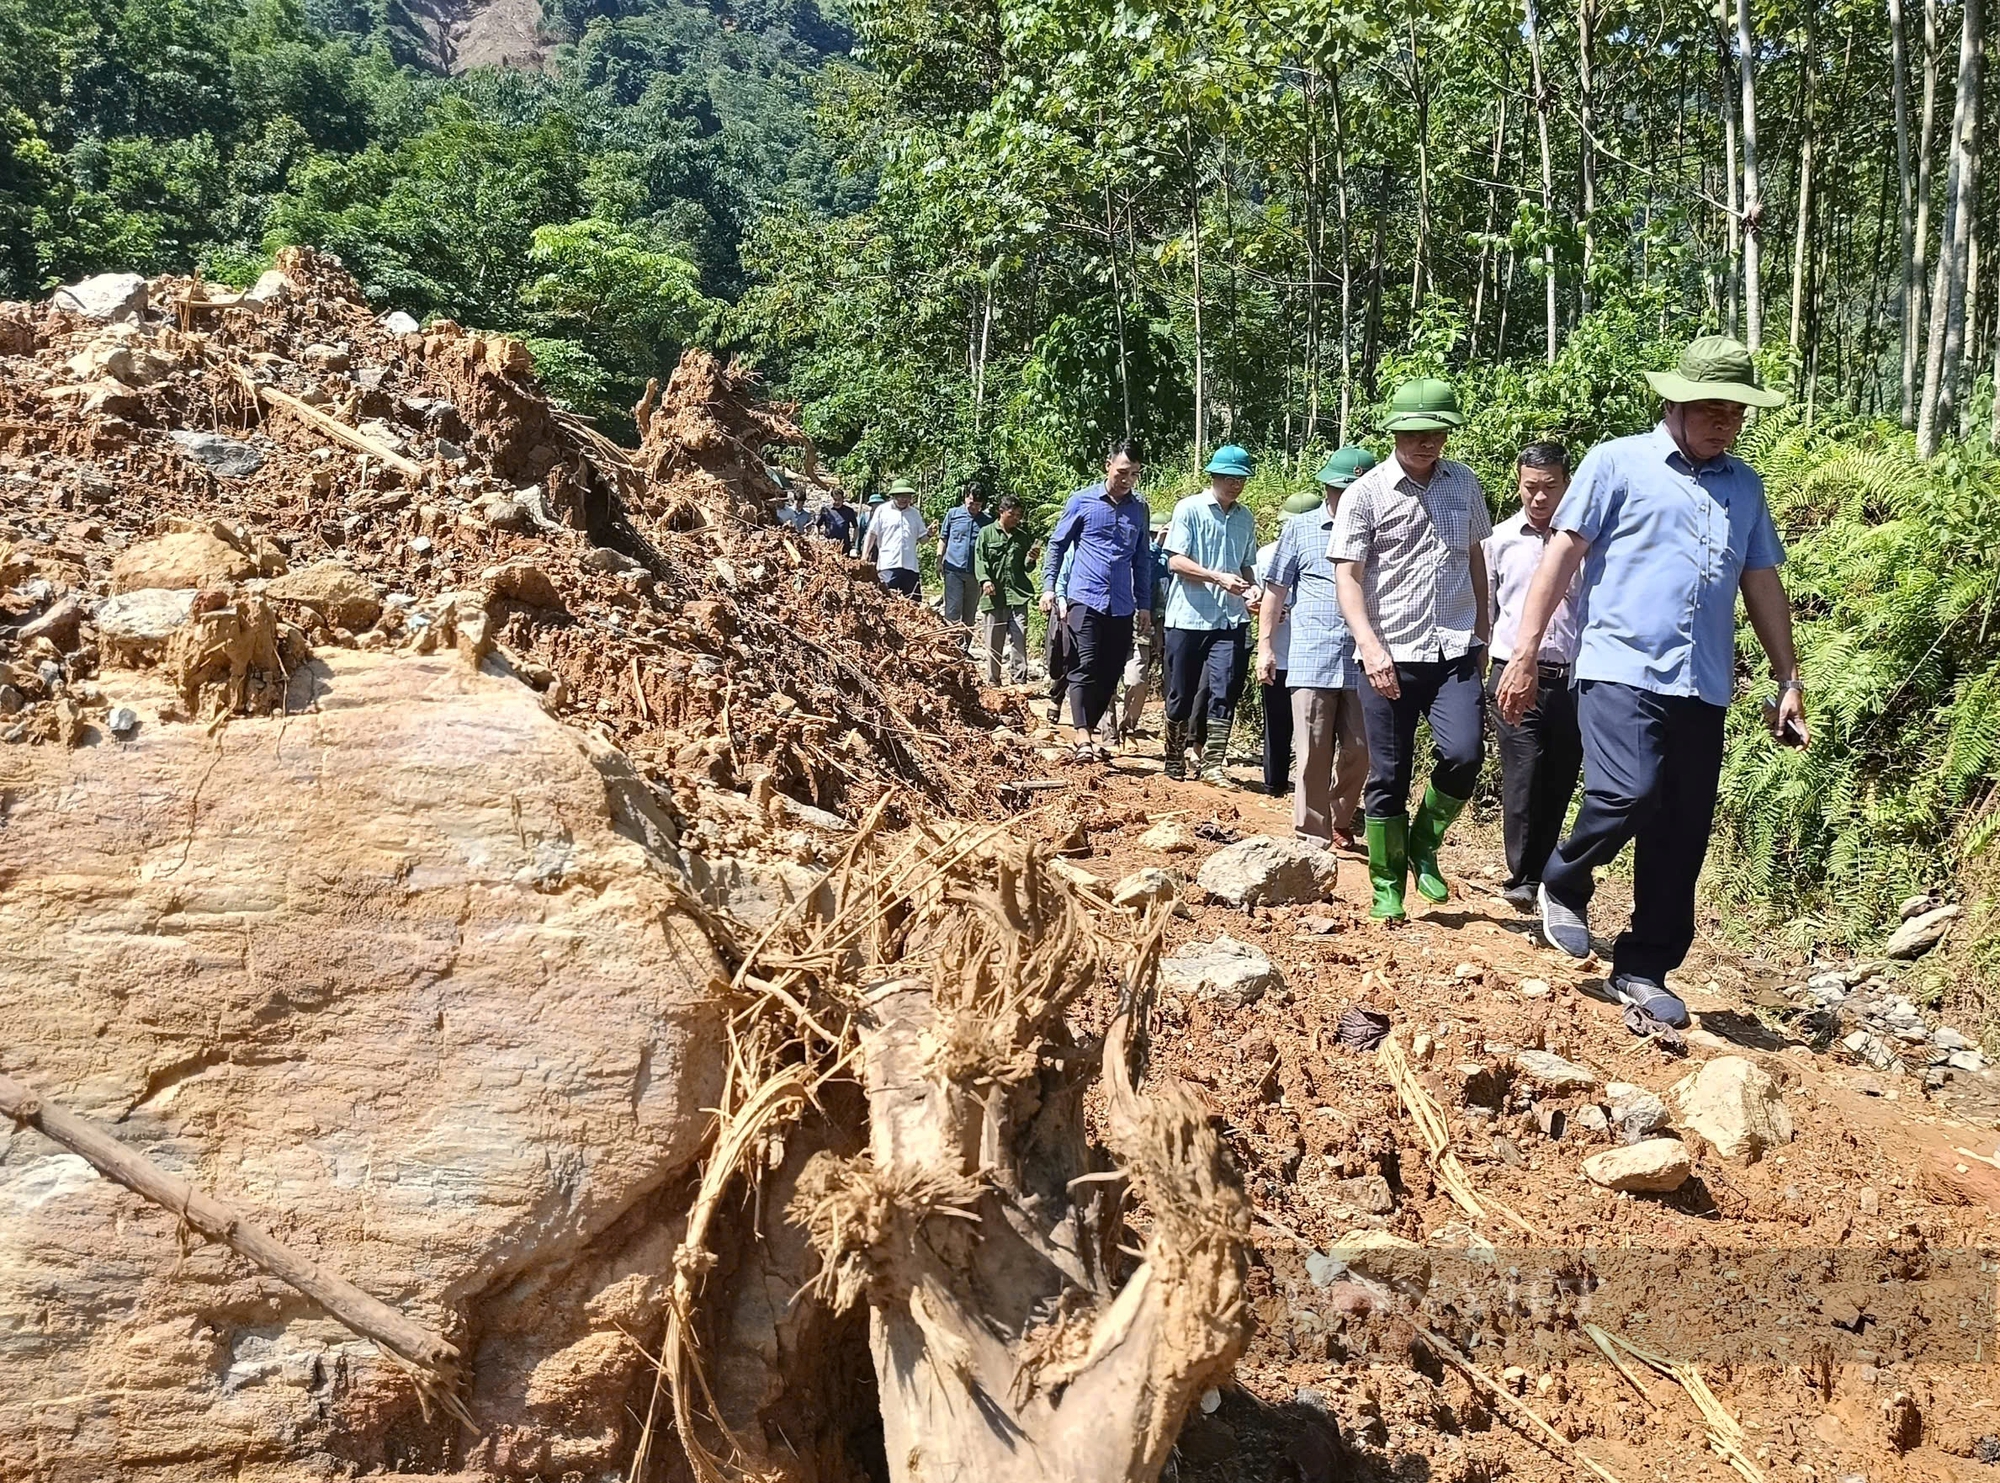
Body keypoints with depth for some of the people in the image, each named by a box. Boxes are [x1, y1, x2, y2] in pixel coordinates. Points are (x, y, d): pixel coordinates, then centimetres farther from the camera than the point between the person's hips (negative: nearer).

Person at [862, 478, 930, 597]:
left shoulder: (915, 513, 16)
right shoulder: (882, 510, 6)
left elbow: (922, 539, 17)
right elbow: (871, 535, 6)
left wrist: (929, 534, -5)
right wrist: (864, 557, -3)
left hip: (910, 566, 3)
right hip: (888, 566, -3)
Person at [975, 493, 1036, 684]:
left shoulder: (1022, 536, 15)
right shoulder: (987, 533, 6)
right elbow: (979, 559, 0)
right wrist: (984, 579, -16)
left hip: (1017, 596, 2)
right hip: (994, 595, -2)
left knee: (1019, 639, -6)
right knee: (993, 641, 5)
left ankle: (1017, 679, -4)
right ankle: (992, 681, 14)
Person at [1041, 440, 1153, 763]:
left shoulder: (1140, 509, 11)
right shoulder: (1081, 501, 1)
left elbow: (1142, 560, 17)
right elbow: (1057, 544, 7)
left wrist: (1144, 605, 14)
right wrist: (1048, 586, -2)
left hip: (1122, 606, 4)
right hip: (1084, 599, -4)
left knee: (1109, 675, 6)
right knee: (1084, 668, -12)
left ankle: (1088, 732, 17)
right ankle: (1082, 739, -17)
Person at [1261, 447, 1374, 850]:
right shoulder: (1300, 528, 7)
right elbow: (1276, 590, 10)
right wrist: (1265, 644, 4)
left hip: (1361, 661, 2)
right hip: (1311, 657, -1)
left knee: (1358, 750, 5)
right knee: (1312, 753, -1)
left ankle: (1340, 822, 27)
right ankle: (1312, 835, 7)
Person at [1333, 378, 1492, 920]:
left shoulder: (1464, 483, 10)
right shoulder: (1366, 493, -3)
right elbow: (1349, 576, -7)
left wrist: (1481, 629, 20)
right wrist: (1369, 644, -21)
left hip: (1454, 651, 3)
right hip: (1389, 655, -2)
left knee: (1464, 753, -16)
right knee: (1389, 775, 3)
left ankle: (1423, 843, 11)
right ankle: (1387, 887, 18)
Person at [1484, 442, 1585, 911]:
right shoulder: (1501, 539, 7)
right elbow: (1486, 607, 15)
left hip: (1572, 679, 1)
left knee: (1559, 784, 5)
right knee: (1522, 779, -9)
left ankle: (1546, 876, 16)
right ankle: (1522, 879, -3)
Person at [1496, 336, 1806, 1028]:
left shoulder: (1744, 486, 17)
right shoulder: (1618, 463, 2)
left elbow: (1763, 585, 22)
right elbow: (1562, 556, -1)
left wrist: (1788, 680, 18)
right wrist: (1524, 655, -8)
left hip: (1703, 688, 5)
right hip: (1622, 669, -5)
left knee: (1682, 837, 4)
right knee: (1627, 794, -22)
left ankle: (1643, 970, 17)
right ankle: (1563, 886, 8)